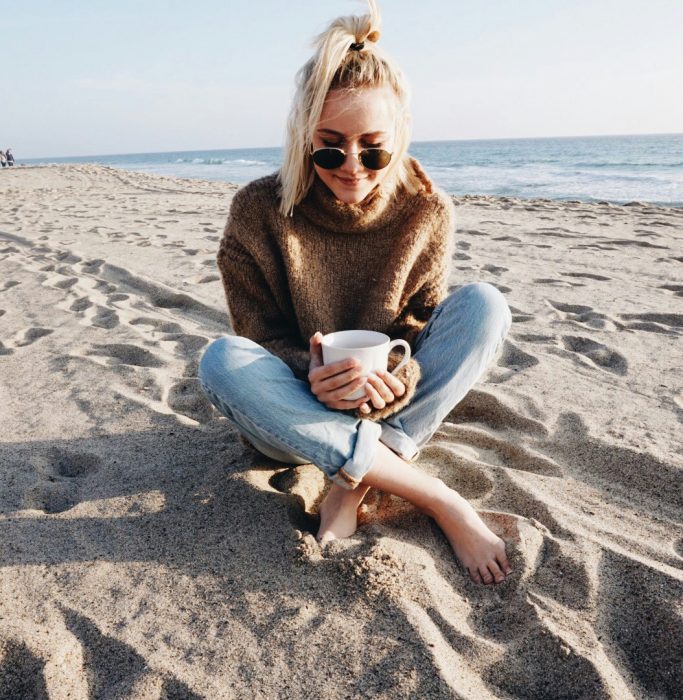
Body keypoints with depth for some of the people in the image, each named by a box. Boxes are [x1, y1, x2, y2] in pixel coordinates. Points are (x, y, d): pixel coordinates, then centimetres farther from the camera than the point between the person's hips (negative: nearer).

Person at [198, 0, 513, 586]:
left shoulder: (427, 211, -9)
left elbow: (419, 321, -4)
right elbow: (261, 337, -9)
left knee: (484, 304, -19)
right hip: (298, 415, 0)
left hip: (387, 406, 1)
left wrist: (397, 376, -27)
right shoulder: (259, 210, -13)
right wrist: (313, 375, -31)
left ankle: (352, 486, -25)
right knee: (222, 360, -33)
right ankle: (440, 501, -30)